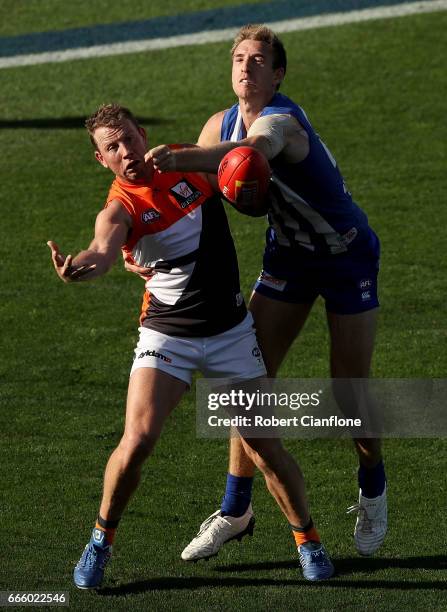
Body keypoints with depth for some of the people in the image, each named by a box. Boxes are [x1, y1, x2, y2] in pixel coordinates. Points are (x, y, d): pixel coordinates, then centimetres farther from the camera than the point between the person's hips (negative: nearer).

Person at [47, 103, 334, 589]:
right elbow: (102, 253, -39)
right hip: (166, 334, -2)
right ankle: (100, 542, 4)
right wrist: (78, 267, -61)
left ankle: (307, 539, 21)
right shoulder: (119, 209, -15)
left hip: (229, 330, 3)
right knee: (137, 440, -18)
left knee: (263, 445, 0)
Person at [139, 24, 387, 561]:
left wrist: (179, 157, -72)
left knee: (349, 391, -1)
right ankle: (236, 510, 5)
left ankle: (372, 491, 28)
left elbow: (254, 149, -55)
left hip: (347, 257, -6)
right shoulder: (221, 125, -6)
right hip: (287, 257, 6)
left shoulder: (280, 120, -31)